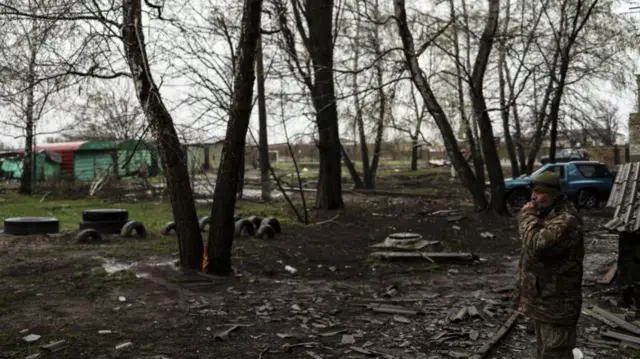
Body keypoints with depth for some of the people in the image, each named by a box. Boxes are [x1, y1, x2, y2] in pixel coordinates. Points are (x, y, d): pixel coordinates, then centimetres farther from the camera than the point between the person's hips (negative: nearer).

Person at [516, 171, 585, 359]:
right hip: (542, 301, 10)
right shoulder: (545, 215, 10)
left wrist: (527, 216, -23)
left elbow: (537, 246, -37)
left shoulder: (566, 220, -24)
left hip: (556, 305, -10)